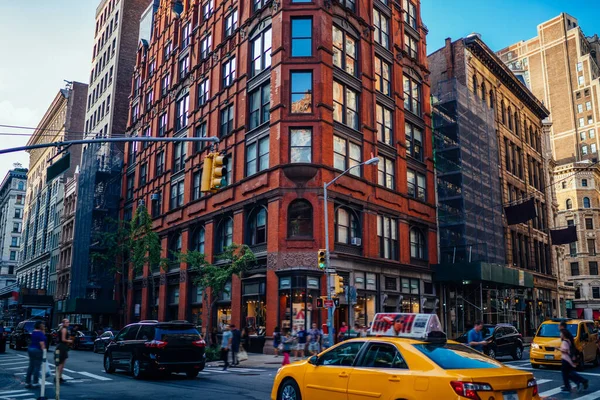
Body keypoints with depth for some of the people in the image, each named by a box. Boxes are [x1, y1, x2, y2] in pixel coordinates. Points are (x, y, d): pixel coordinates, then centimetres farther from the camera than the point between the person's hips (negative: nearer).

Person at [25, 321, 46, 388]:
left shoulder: (33, 332, 11)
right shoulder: (40, 333, -16)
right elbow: (42, 343, -19)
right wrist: (44, 351, -17)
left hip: (31, 349, 9)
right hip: (37, 350, -9)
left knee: (31, 366, 12)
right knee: (37, 367, -2)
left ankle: (27, 382, 15)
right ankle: (35, 383, 2)